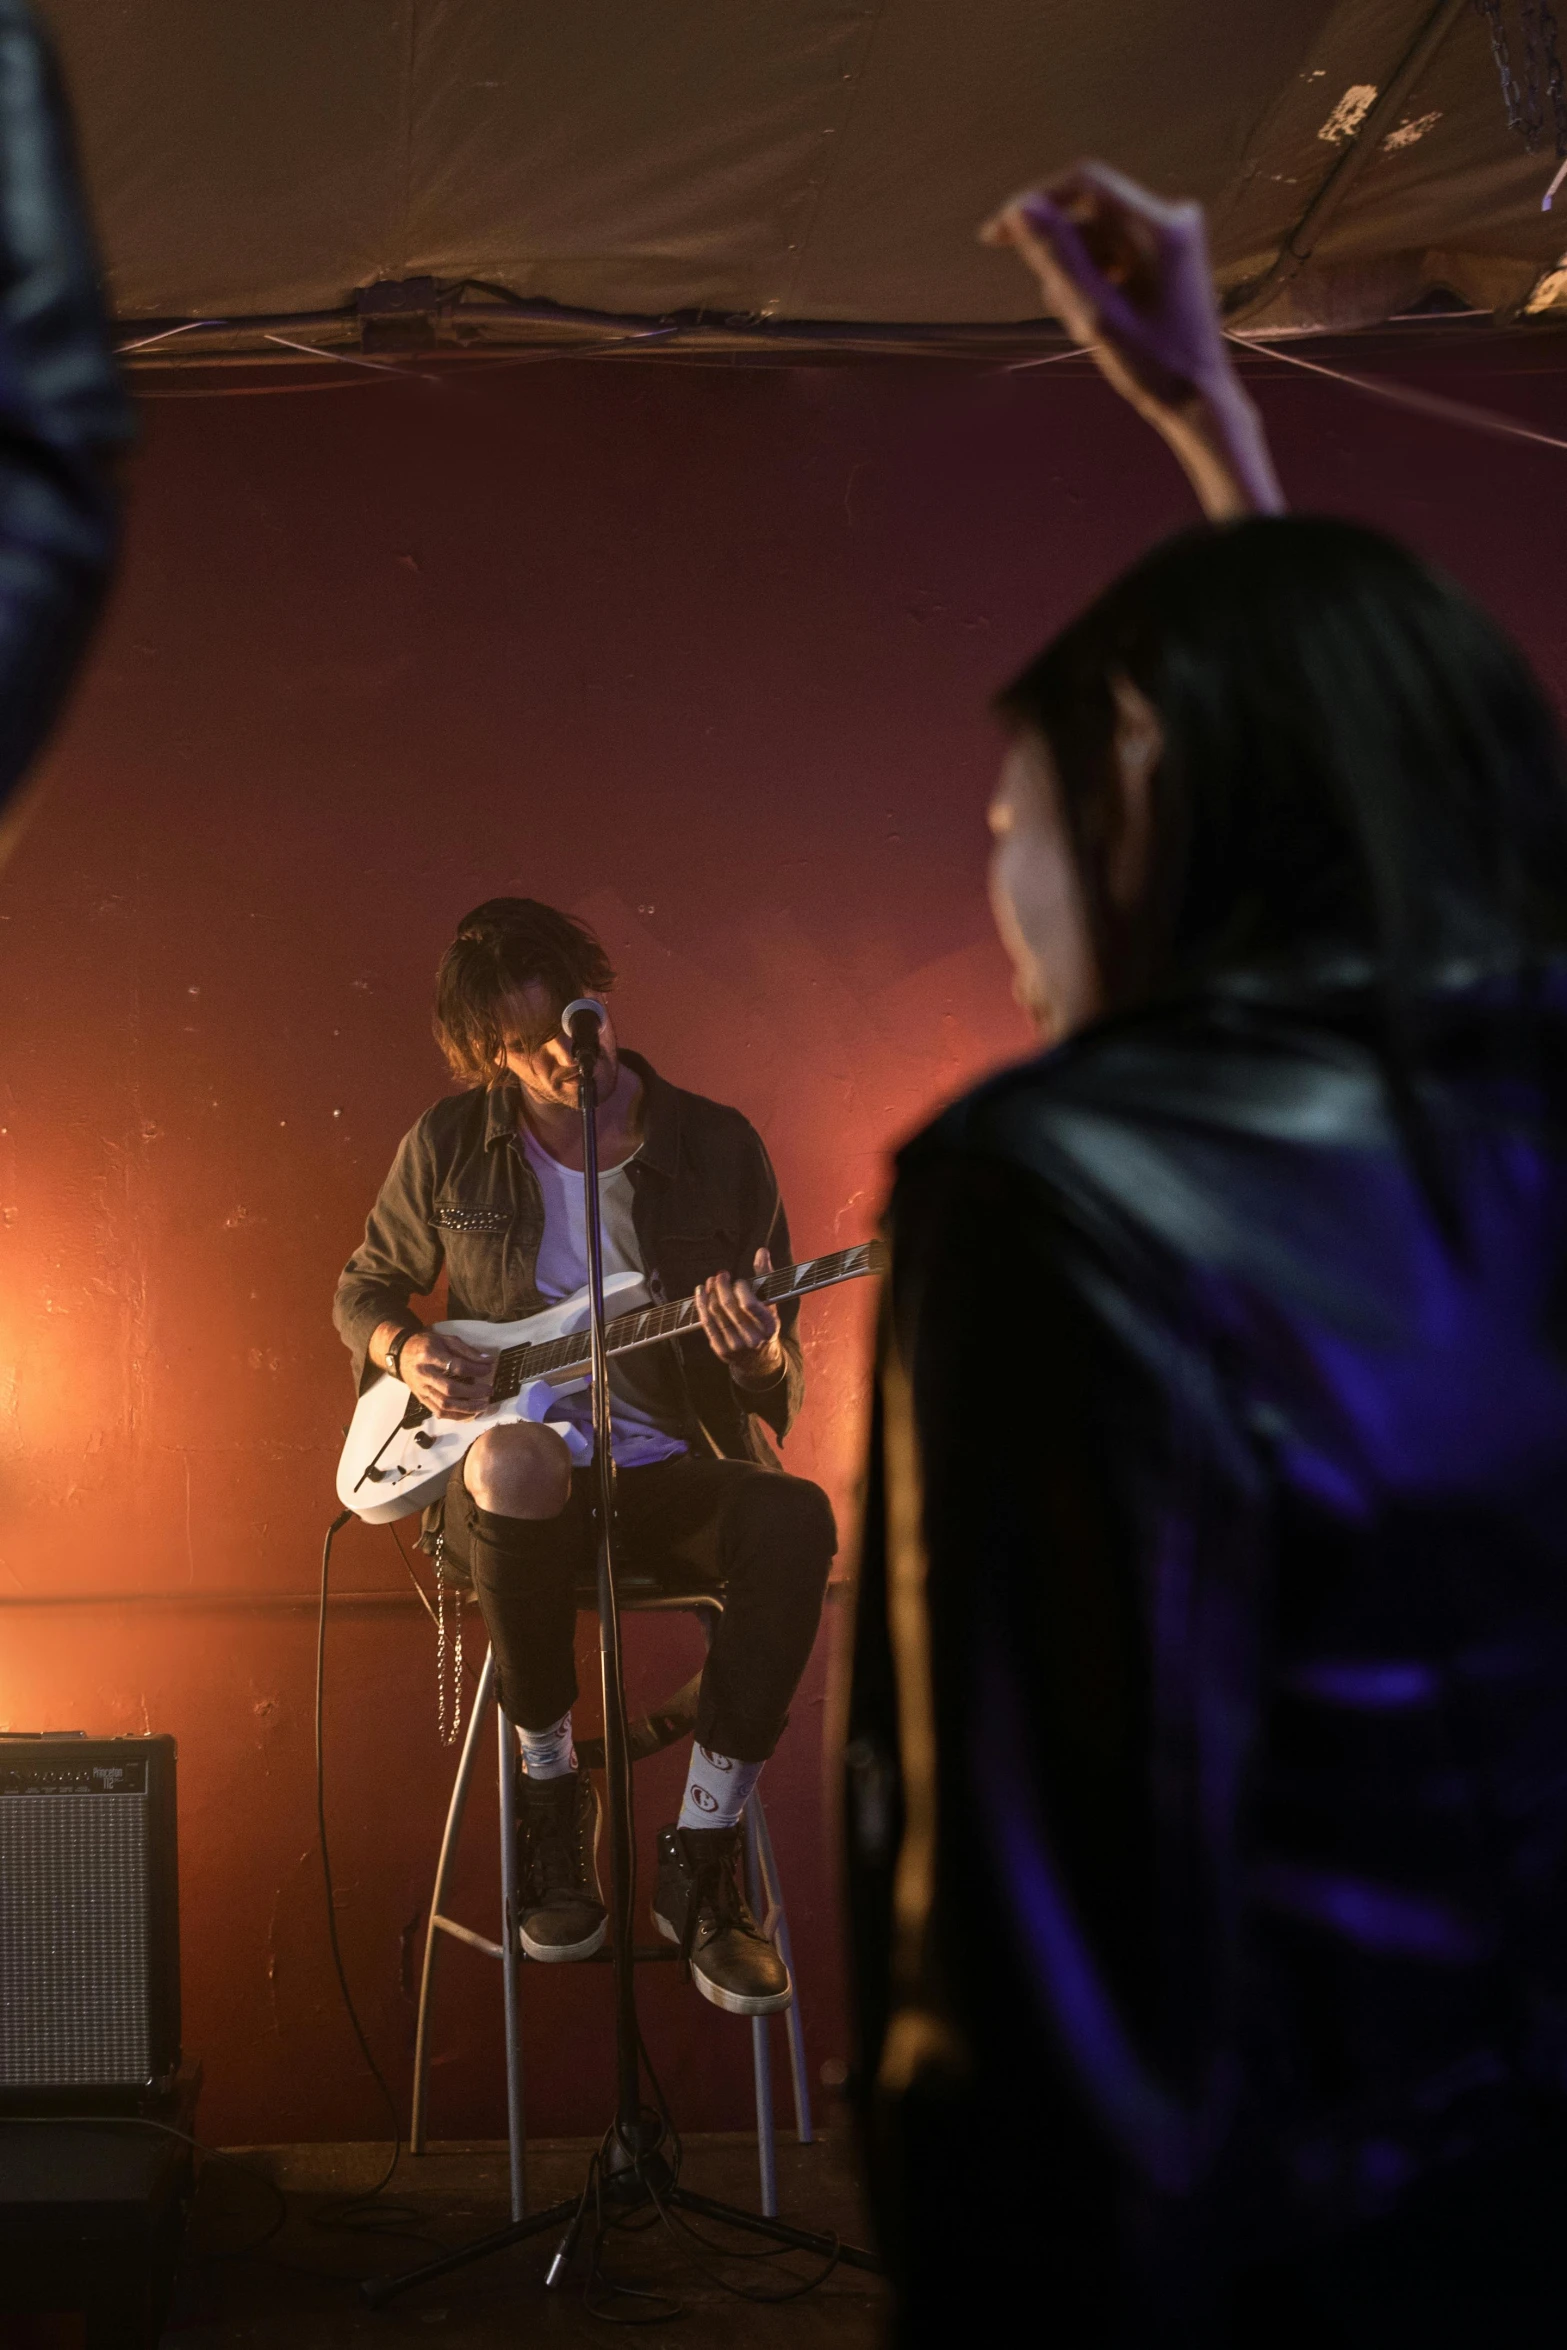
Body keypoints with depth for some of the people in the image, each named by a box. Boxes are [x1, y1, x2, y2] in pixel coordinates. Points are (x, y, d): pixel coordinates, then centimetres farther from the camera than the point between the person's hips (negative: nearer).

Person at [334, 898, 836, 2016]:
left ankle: (703, 1858, -21)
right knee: (511, 1465, -40)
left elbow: (785, 1390, 4)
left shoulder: (717, 1147, 1)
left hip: (670, 1475, 1)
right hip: (526, 1477, -1)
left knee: (796, 1517, -34)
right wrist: (405, 1349, -5)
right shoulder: (451, 1147, 3)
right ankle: (552, 1795, -17)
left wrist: (762, 1357, -21)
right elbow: (363, 1290, 19)